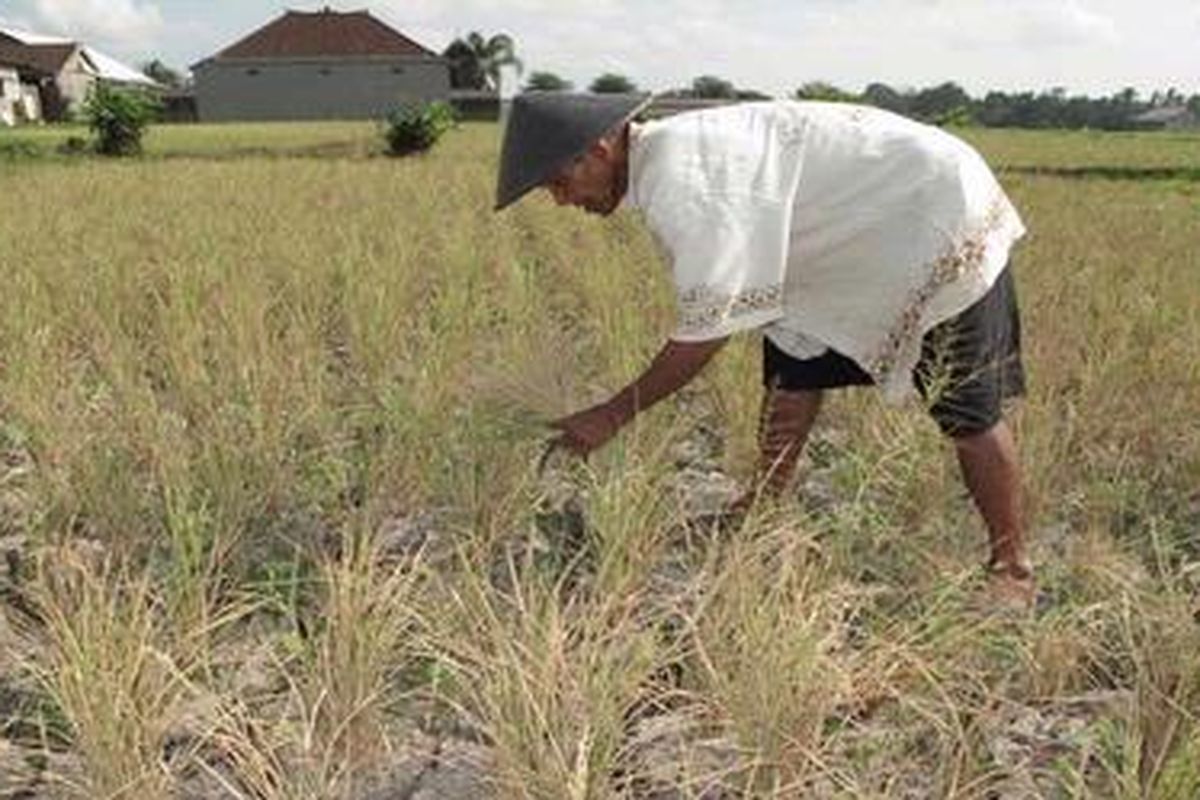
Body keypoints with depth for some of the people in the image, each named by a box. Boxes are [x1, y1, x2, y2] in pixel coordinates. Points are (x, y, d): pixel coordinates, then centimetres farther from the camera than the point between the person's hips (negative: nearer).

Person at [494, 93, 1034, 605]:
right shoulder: (667, 155, 3)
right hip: (867, 226, 10)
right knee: (793, 364, 9)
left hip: (942, 213, -10)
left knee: (967, 411, -1)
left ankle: (1011, 569, 14)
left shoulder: (680, 180, -28)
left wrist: (614, 414, -20)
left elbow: (707, 329, -28)